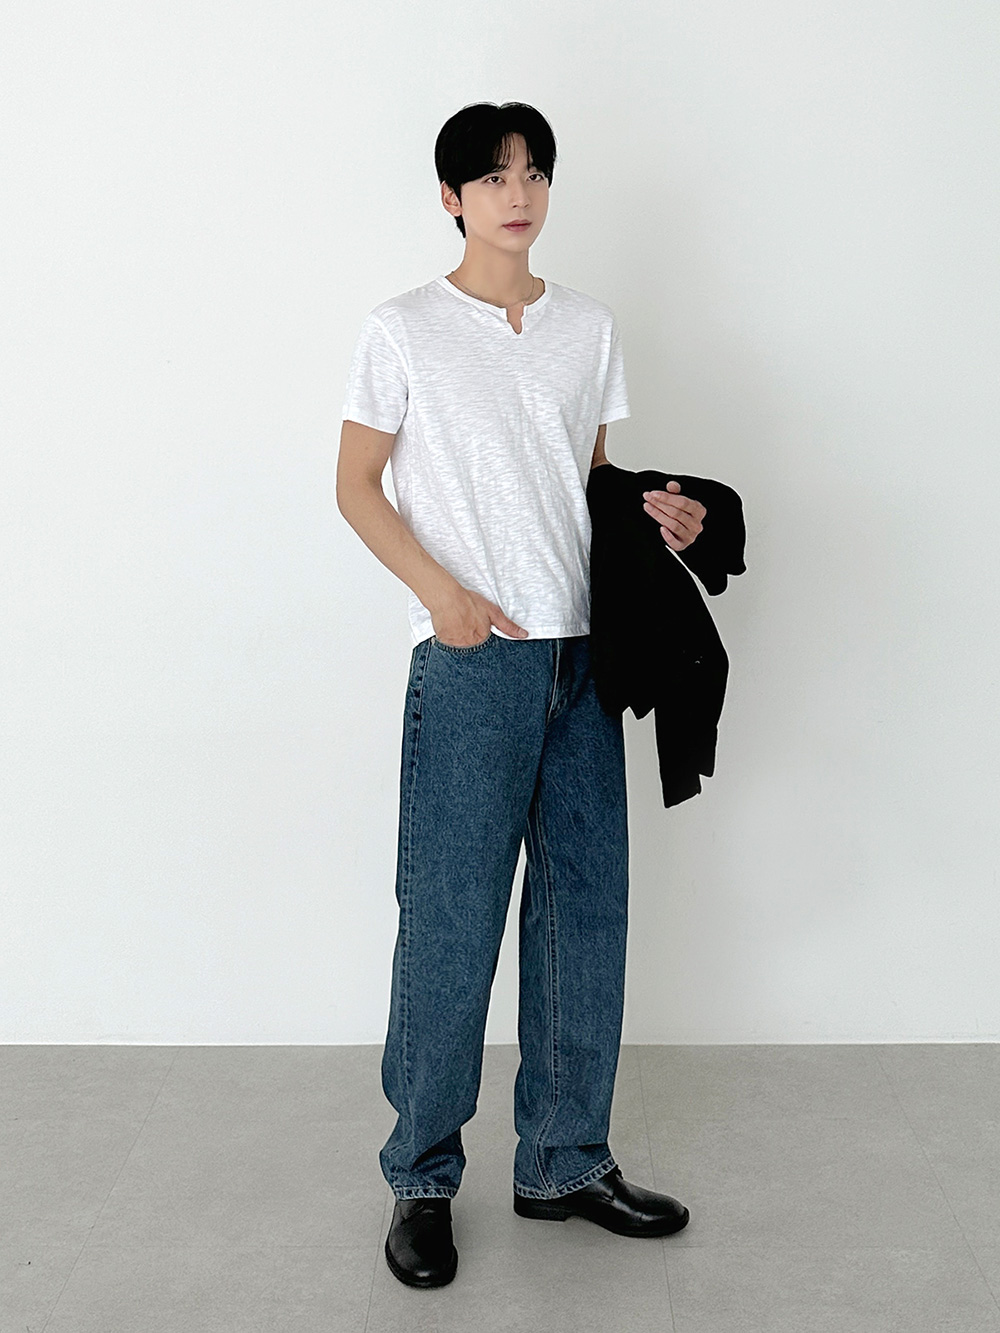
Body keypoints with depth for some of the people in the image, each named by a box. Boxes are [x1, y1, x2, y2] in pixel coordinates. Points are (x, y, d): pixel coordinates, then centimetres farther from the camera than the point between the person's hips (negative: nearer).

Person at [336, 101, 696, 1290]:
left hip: (584, 651, 5)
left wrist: (654, 511, -2)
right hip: (469, 659, -5)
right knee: (451, 921, -4)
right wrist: (442, 593, -13)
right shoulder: (403, 330, 1)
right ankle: (422, 1179, 11)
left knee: (585, 908, 9)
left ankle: (564, 1161, 23)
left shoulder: (590, 327, 14)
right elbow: (356, 485, 0)